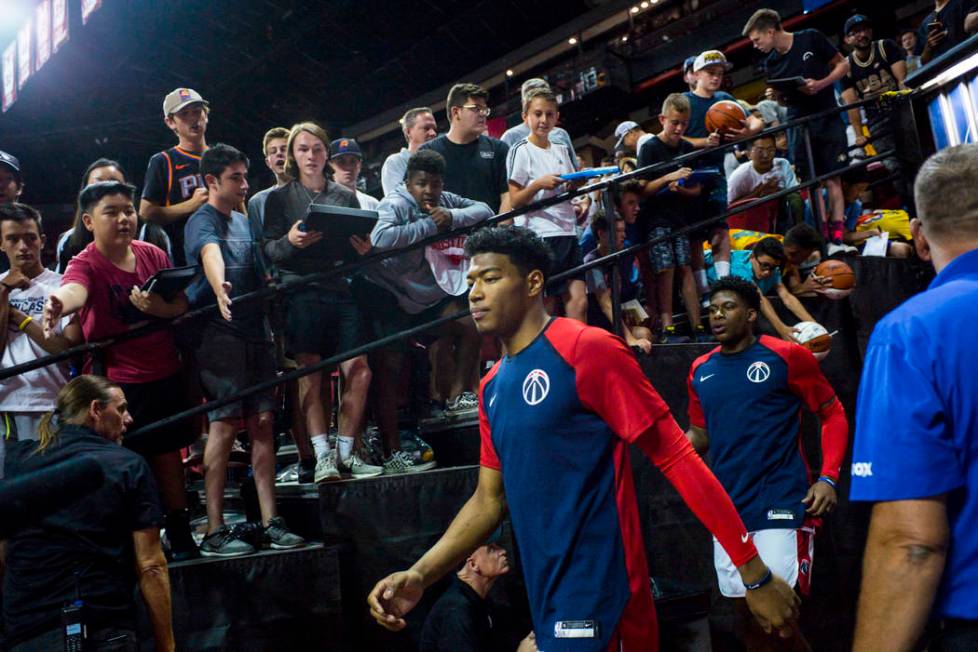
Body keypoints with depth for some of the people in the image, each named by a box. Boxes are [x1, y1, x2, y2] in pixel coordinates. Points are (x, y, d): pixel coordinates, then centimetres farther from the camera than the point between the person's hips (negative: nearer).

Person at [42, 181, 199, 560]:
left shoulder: (153, 255, 3)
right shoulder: (85, 264, -12)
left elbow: (182, 304, 6)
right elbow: (75, 290, -36)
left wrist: (160, 307, -17)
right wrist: (59, 305, -60)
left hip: (164, 373, 5)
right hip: (115, 381, -4)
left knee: (168, 455, 14)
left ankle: (180, 537, 29)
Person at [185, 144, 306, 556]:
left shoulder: (243, 220, 20)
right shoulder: (202, 221, -5)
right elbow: (211, 254, -29)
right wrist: (219, 287, -48)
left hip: (254, 330, 7)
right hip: (218, 333, -7)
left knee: (263, 422, 3)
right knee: (225, 424, -9)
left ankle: (271, 523, 6)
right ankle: (215, 532, -2)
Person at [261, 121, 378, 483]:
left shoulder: (346, 196, 19)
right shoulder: (279, 197, 11)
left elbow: (359, 243, 20)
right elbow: (268, 248, 5)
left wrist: (365, 250, -3)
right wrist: (290, 242, -16)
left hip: (343, 289, 3)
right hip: (303, 293, -2)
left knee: (358, 371, -8)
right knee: (309, 374, -7)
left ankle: (347, 451, 5)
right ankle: (323, 456, -2)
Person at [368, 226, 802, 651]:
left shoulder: (588, 349, -14)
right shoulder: (491, 387, 9)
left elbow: (675, 457, -14)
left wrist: (756, 575, -13)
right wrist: (420, 576, 3)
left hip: (596, 601, -7)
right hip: (546, 601, 7)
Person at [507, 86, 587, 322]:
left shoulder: (561, 150, 17)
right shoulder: (521, 151, -3)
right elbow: (515, 200, -7)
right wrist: (539, 184, -23)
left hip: (568, 232, 6)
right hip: (540, 234, -6)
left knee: (579, 299, -1)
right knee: (546, 305, -4)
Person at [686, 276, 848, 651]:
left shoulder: (786, 356, -6)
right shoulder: (701, 370, 8)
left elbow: (833, 414, -2)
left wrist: (828, 478, -13)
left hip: (781, 506, -5)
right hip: (728, 510, 5)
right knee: (748, 615, 14)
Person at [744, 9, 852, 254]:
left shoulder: (811, 39, -6)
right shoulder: (771, 63, 4)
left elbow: (843, 64, 1)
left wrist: (821, 84, -15)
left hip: (828, 119, -2)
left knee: (833, 179, -3)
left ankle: (837, 238, -3)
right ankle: (824, 239, 1)